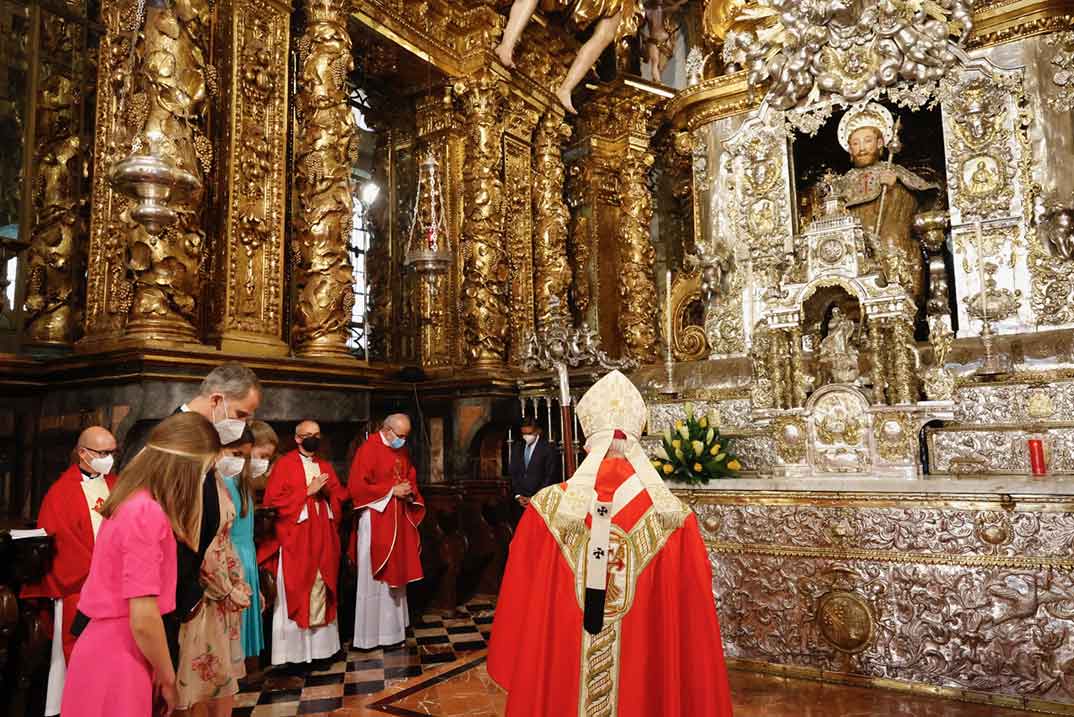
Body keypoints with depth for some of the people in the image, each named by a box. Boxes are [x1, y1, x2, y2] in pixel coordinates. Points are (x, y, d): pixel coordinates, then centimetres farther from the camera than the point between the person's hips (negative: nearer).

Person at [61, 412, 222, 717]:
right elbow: (143, 619, -23)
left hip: (114, 647, 9)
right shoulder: (147, 513, -23)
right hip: (119, 658, -9)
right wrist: (169, 680, -11)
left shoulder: (133, 504, 8)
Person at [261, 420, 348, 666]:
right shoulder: (284, 464, -2)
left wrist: (328, 491, -8)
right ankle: (294, 650, 7)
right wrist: (307, 491, -14)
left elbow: (341, 495, 13)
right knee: (295, 591, -2)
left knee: (321, 588, 7)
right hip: (295, 538, -5)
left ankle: (320, 645, 15)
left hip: (322, 537, 5)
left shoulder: (325, 466, 15)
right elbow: (273, 500, -10)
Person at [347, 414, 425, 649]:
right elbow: (357, 486, -18)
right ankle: (370, 632, 9)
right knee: (374, 577, -1)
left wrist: (410, 491, -4)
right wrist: (391, 490, -17)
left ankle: (393, 626, 24)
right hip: (376, 521, -7)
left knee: (395, 572, 13)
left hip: (399, 521, 7)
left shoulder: (402, 451, 9)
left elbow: (411, 478, 19)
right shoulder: (369, 449, -13)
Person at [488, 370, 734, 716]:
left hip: (557, 674, 1)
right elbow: (696, 622, -8)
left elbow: (519, 606, -4)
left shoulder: (548, 507, -15)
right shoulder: (673, 514, -15)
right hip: (649, 675, 0)